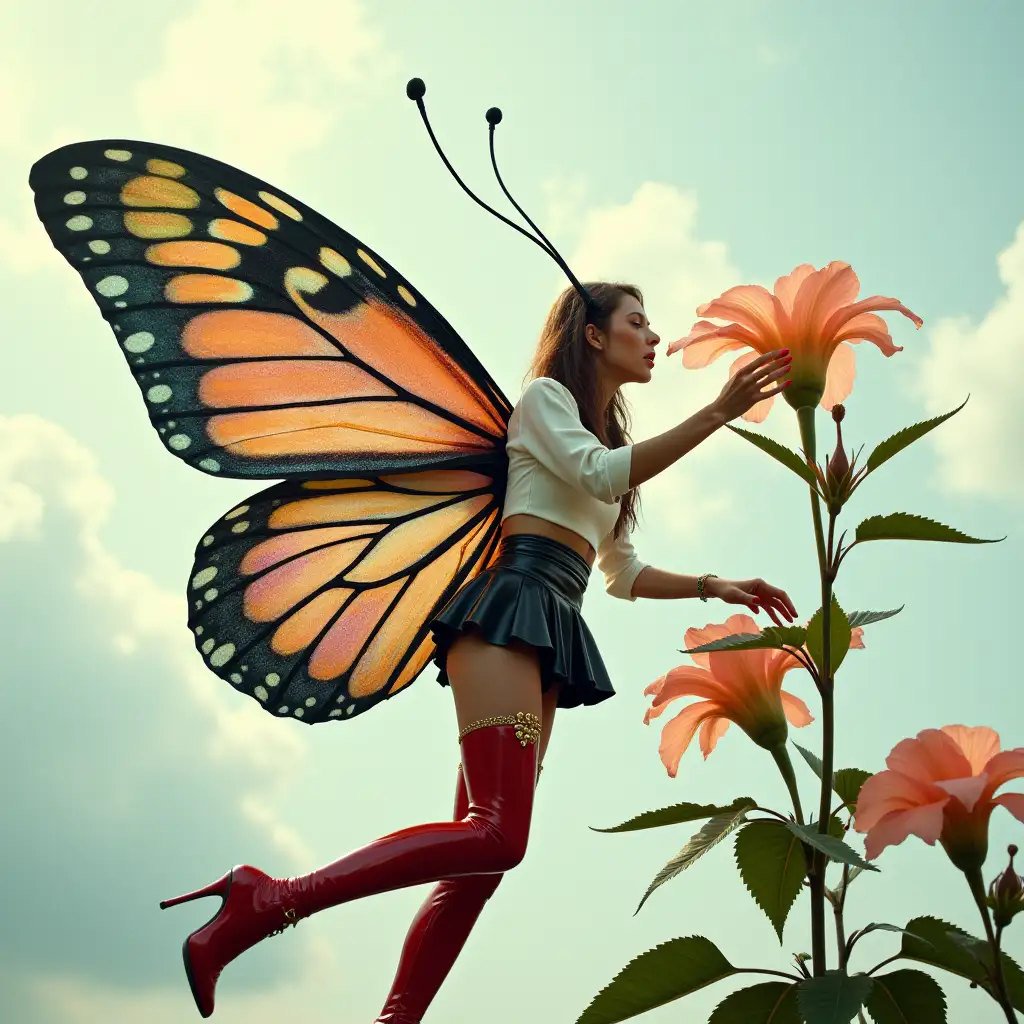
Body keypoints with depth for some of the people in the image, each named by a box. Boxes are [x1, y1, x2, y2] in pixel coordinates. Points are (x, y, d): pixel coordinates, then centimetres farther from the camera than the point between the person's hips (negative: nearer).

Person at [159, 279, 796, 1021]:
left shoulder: (609, 439, 31)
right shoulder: (546, 396, 7)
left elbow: (624, 576, 33)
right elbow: (601, 474, -12)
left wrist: (716, 586, 24)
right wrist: (718, 412, -13)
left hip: (551, 634, 9)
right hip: (512, 608, -9)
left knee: (486, 848, -3)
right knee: (495, 834, -25)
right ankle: (264, 903, -25)